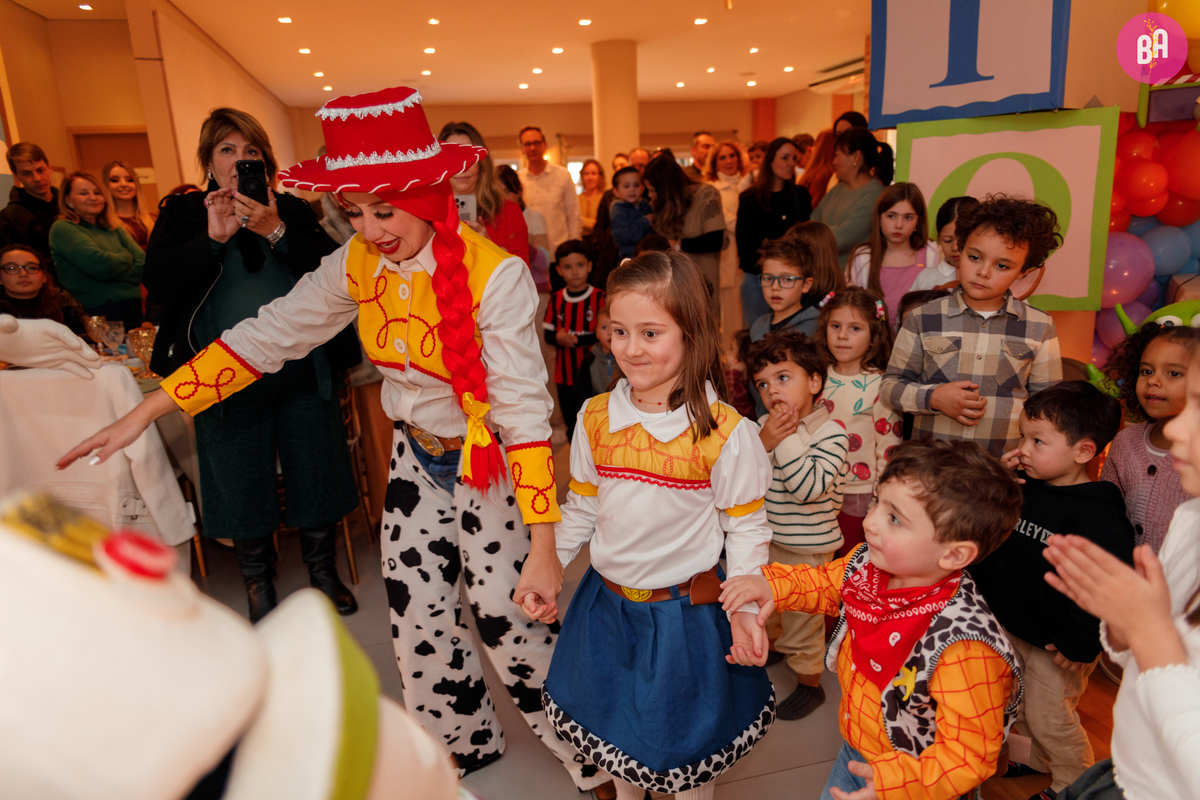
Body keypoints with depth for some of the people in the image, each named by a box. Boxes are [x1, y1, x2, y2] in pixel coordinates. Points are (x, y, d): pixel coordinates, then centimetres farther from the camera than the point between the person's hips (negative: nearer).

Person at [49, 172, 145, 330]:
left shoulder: (114, 229, 18)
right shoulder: (62, 228, 0)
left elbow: (144, 262, 5)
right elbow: (101, 266, -14)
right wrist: (126, 258, 4)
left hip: (134, 310, 6)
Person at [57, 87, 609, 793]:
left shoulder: (495, 274, -25)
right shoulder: (358, 264, -7)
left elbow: (524, 409, -26)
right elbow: (267, 336, 0)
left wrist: (544, 545, -26)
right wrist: (143, 414, -1)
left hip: (493, 469, -5)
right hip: (417, 461, 6)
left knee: (508, 624, 4)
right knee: (419, 624, 14)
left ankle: (589, 755, 33)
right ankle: (468, 743, 43)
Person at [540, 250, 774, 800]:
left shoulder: (724, 432, -19)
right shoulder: (595, 417, -7)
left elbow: (745, 528, -10)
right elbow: (580, 508, 5)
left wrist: (745, 608, -16)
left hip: (686, 607, -4)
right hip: (607, 600, 4)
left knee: (686, 735, 15)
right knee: (614, 724, 23)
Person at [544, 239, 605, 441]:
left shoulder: (599, 298, -7)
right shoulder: (556, 299, 5)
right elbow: (548, 335, 6)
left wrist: (577, 339, -20)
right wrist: (558, 338, -16)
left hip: (591, 372, -4)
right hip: (564, 373, 4)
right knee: (570, 421, 13)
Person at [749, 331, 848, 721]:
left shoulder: (831, 434, -18)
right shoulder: (762, 426, -3)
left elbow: (809, 487, -30)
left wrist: (785, 440, -28)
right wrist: (762, 443, -22)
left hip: (806, 549, -6)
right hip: (763, 540, 6)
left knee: (801, 618, 9)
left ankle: (809, 682, 32)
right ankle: (767, 649, 54)